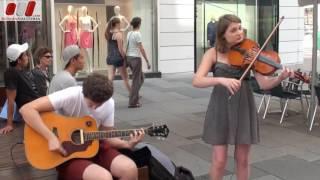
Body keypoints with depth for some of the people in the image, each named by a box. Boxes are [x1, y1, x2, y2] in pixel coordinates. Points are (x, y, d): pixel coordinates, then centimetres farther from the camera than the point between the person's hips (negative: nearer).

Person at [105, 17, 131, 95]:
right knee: (125, 78, 9)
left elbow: (110, 46, 11)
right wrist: (125, 58, -9)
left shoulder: (109, 33, 9)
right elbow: (120, 49, -15)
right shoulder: (119, 34, -13)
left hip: (110, 58, 6)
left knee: (110, 78, 3)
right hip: (118, 58, -6)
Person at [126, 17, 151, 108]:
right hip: (135, 58, -8)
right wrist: (147, 61, -12)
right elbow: (141, 49, -16)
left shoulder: (129, 33, 9)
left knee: (140, 78, 20)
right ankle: (133, 102, 5)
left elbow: (128, 47, 11)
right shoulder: (137, 34, -15)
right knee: (136, 80, 1)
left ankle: (134, 98, 23)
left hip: (129, 57, 8)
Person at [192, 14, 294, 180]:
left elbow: (264, 84, -9)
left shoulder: (248, 52, -1)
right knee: (219, 160, 0)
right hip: (221, 107, -1)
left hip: (243, 106, 1)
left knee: (242, 159, 9)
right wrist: (222, 79, -32)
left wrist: (281, 77, -28)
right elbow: (196, 81, -17)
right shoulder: (213, 53, -4)